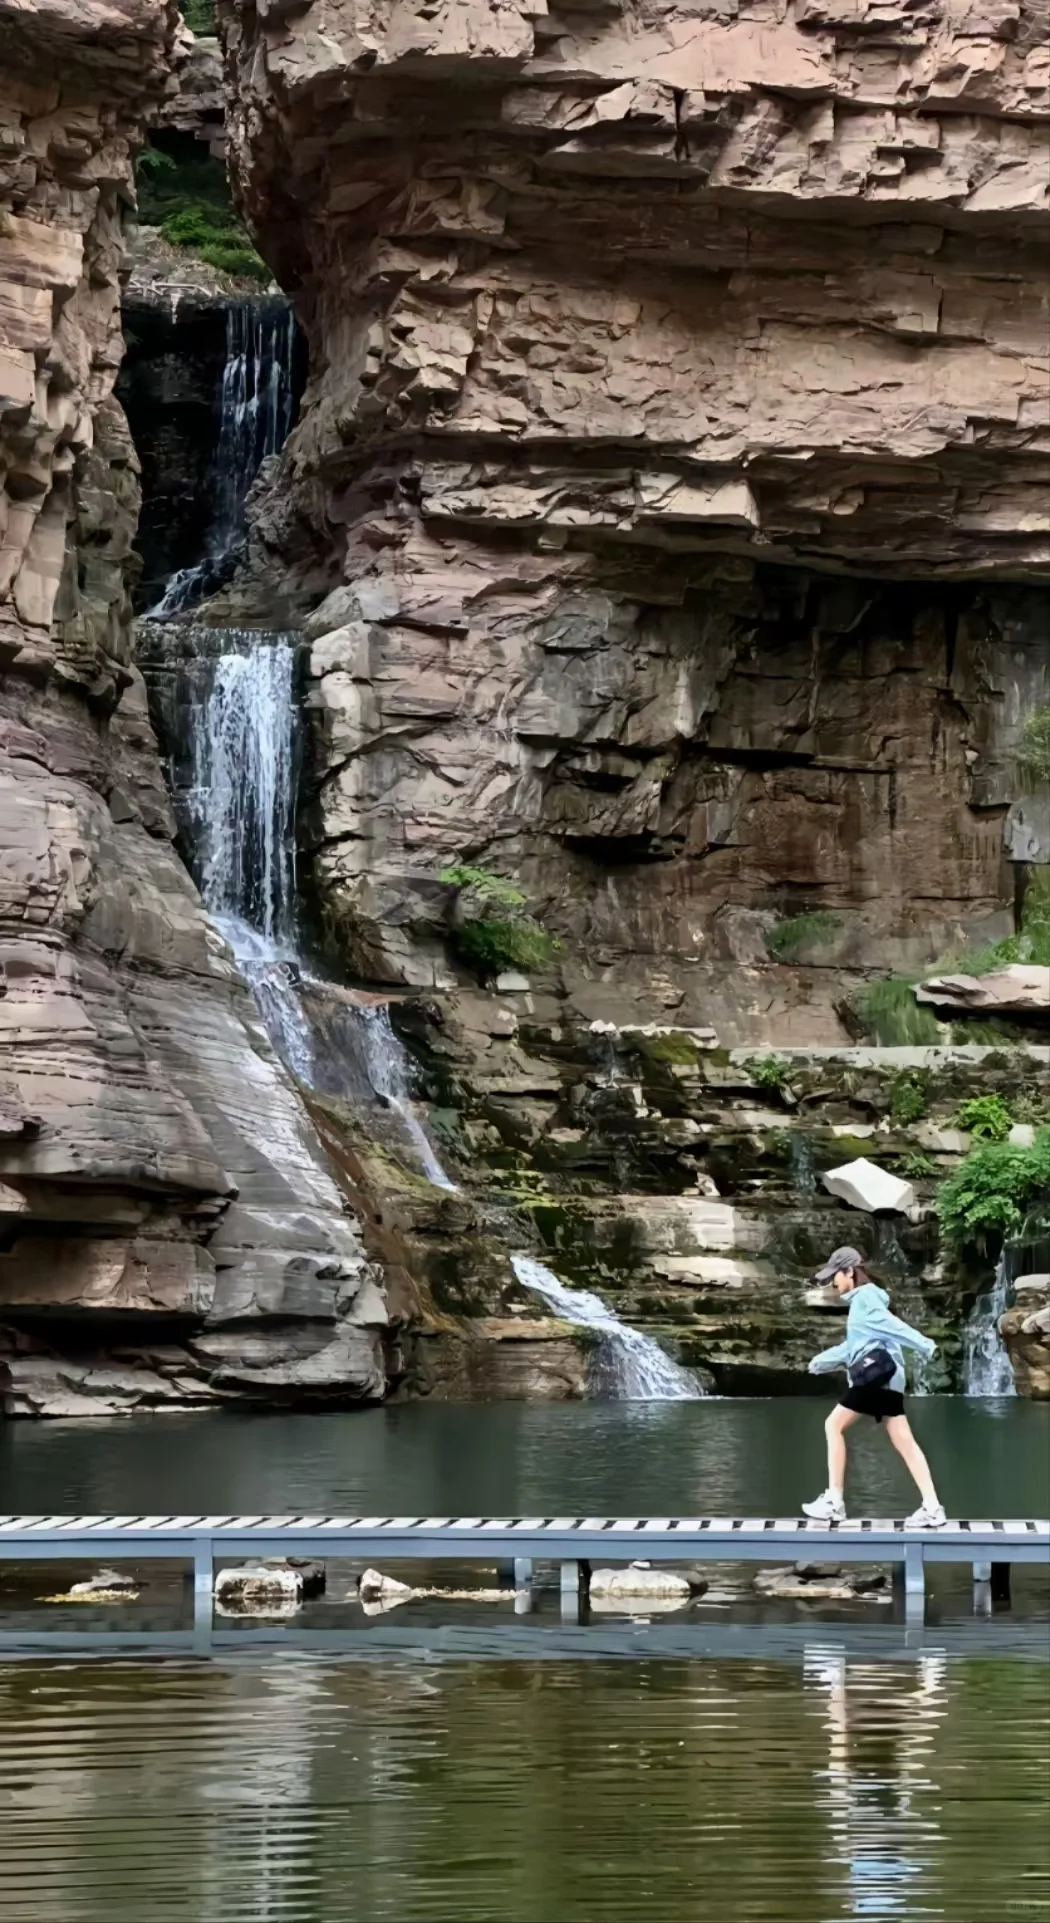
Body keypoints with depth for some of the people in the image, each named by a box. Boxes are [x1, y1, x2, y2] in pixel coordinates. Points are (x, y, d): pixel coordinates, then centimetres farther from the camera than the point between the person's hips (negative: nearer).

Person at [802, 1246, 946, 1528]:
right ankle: (932, 1508, -5)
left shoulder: (864, 1297, -4)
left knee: (834, 1425, -2)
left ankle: (834, 1501, -5)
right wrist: (823, 1361, 37)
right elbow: (855, 1345, 33)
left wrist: (923, 1345, -27)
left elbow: (890, 1324, -18)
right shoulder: (863, 1300, 25)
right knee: (904, 1441, 2)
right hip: (887, 1377, 10)